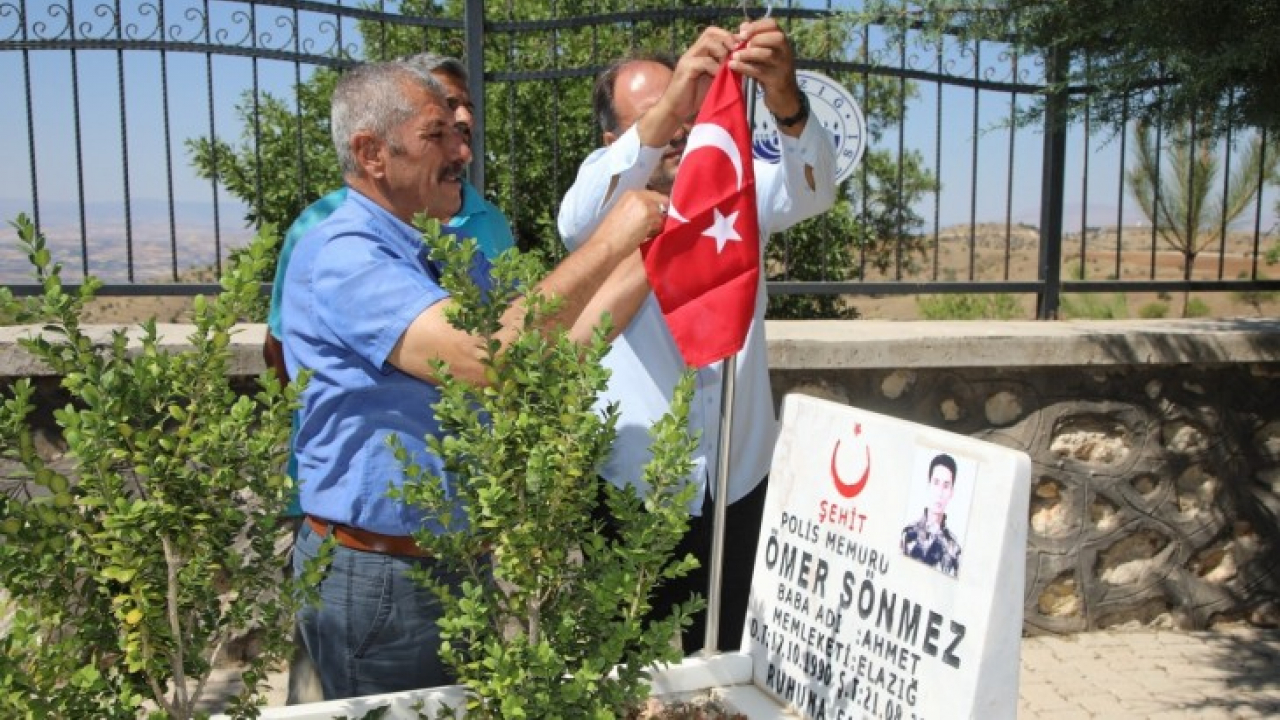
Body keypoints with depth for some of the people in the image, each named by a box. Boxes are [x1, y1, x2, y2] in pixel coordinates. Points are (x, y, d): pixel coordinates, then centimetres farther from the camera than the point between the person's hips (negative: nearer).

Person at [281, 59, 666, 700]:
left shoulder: (435, 257, 7)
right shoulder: (340, 254, -21)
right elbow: (484, 356, -35)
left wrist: (649, 249, -2)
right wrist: (607, 243, -27)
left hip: (457, 559, 8)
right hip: (377, 575, -8)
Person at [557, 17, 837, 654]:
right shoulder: (606, 188, -5)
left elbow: (812, 190, -19)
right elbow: (578, 223, -28)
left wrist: (786, 102, -40)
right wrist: (663, 111, -42)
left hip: (738, 477, 2)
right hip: (633, 484, -1)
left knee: (721, 658, 19)